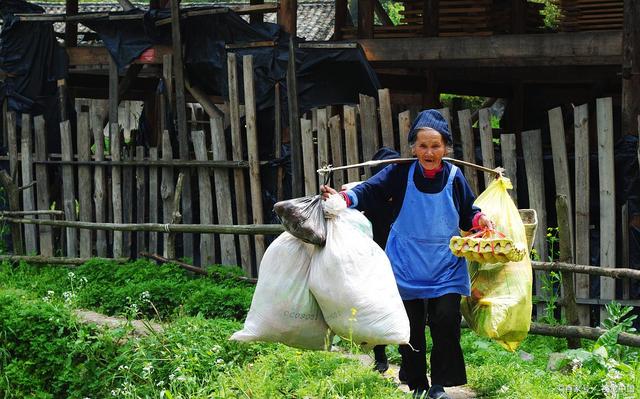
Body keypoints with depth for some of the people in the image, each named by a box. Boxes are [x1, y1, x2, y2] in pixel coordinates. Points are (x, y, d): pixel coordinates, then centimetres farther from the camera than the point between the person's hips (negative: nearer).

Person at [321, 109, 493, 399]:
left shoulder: (454, 177, 0)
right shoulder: (401, 173, -5)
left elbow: (467, 213, 10)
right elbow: (370, 192, -10)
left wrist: (481, 219, -11)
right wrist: (343, 198, -28)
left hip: (445, 267, 0)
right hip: (407, 265, 0)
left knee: (446, 321, -9)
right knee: (410, 326, 4)